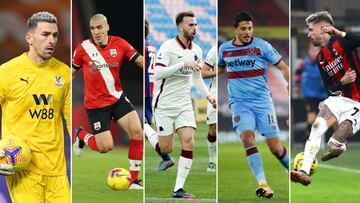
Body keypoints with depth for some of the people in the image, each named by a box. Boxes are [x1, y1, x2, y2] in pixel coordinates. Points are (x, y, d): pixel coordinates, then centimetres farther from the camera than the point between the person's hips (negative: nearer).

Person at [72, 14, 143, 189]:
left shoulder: (119, 44, -5)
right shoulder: (83, 49, -8)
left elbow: (141, 61, -8)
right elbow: (72, 71, 5)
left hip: (118, 98, 3)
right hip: (95, 104, -3)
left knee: (137, 132, -15)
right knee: (106, 147, -7)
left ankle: (133, 180, -3)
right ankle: (81, 135, 27)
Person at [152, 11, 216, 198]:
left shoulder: (196, 50, 8)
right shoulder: (168, 47, -12)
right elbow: (158, 73, -23)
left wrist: (207, 95, 8)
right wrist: (183, 64, -29)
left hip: (184, 104, 5)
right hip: (164, 105, -5)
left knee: (188, 141, -13)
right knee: (166, 149, -2)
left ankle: (178, 189, -9)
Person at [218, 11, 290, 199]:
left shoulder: (261, 46, -2)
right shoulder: (225, 49, 8)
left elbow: (283, 68, 3)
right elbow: (219, 69, 30)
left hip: (262, 100, -2)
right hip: (239, 102, 2)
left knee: (275, 147, -4)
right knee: (246, 136, -24)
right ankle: (263, 185, -29)